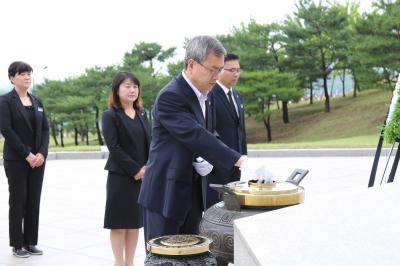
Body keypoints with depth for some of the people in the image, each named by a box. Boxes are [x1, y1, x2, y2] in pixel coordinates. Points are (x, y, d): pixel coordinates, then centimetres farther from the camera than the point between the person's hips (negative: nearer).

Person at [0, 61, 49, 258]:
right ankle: (17, 244, 9)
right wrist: (26, 154, -16)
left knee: (34, 201, 6)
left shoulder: (37, 101, 12)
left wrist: (42, 153, -7)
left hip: (37, 158, 5)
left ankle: (31, 242, 15)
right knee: (18, 201, 0)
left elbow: (45, 129, 8)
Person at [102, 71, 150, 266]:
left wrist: (147, 168, -5)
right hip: (120, 176, -5)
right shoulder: (111, 115, -5)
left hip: (143, 175, 6)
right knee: (120, 223, 1)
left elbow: (149, 143, 10)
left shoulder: (142, 114, 12)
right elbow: (114, 148, -12)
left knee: (135, 221, 9)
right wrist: (135, 170, -15)